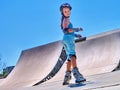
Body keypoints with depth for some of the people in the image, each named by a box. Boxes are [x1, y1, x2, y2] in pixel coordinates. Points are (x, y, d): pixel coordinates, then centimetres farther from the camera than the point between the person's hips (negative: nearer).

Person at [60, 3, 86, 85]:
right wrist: (76, 29, -23)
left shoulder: (65, 20, 25)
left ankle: (67, 77, 9)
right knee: (72, 55, -24)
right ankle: (76, 73, -42)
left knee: (69, 58, 11)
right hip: (69, 39, -10)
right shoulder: (66, 20, -4)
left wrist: (76, 35, 18)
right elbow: (65, 30, -20)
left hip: (65, 39, 10)